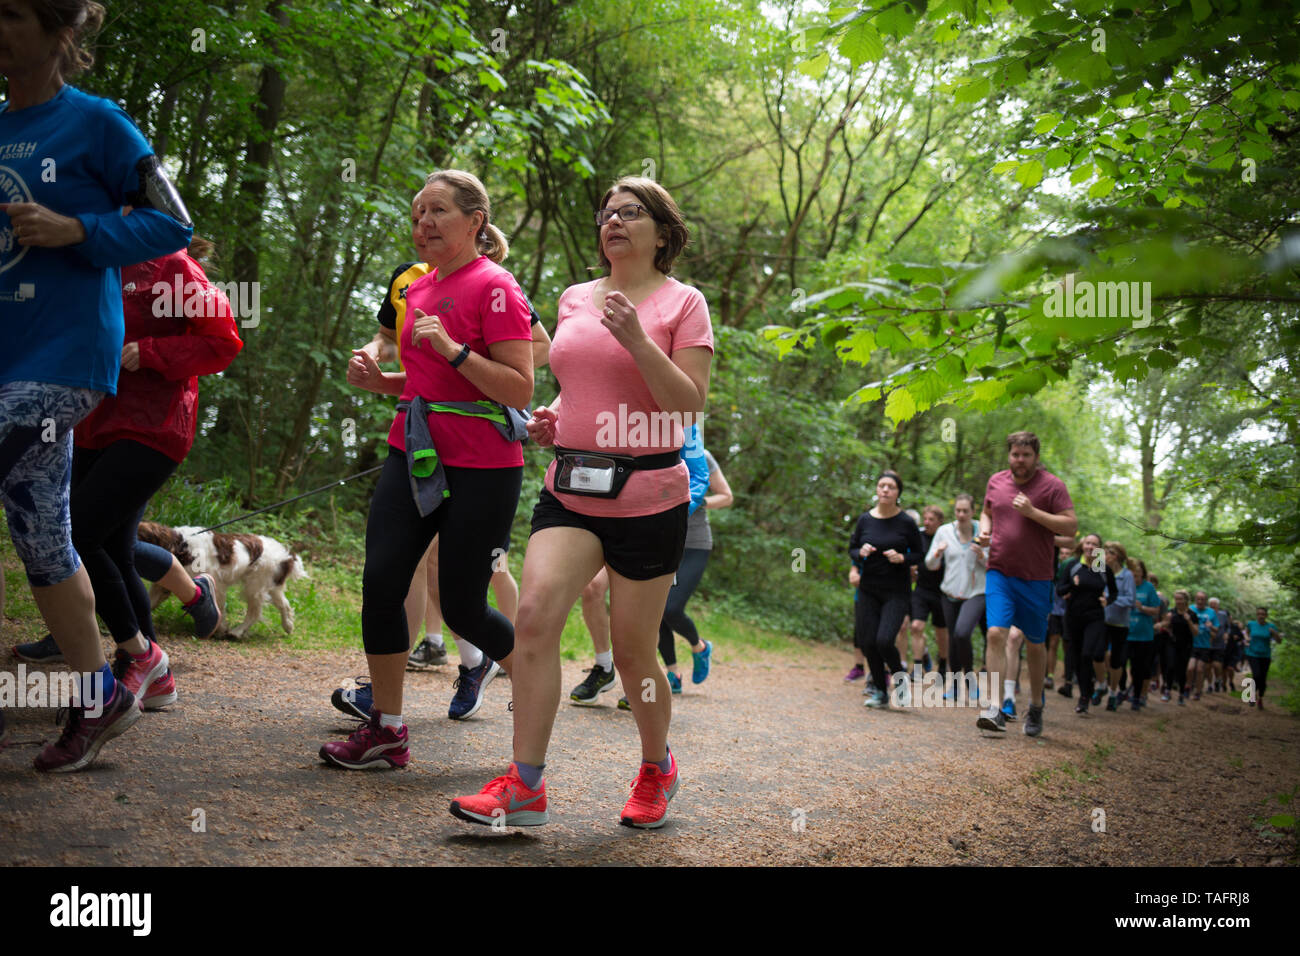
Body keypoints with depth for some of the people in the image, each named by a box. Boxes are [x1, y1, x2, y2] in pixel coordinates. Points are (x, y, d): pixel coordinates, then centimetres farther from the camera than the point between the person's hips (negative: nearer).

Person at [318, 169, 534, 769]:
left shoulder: (495, 287, -9)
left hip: (481, 467, -7)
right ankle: (386, 731, 8)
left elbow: (520, 389, -15)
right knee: (381, 582, -4)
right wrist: (378, 379, 9)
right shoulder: (418, 288, 15)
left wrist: (452, 349, -23)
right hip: (413, 452, 7)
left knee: (463, 607, -1)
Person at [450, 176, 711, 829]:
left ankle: (657, 768, 30)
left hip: (647, 497, -4)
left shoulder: (682, 303, -1)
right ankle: (524, 786, -11)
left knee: (632, 651, 3)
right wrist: (551, 419, 7)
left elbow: (690, 405, -10)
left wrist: (637, 341, -19)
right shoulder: (574, 299, 15)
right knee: (535, 612, -17)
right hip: (570, 491, 4)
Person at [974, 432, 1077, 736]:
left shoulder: (1052, 485, -4)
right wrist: (984, 530, 3)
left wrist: (1032, 512, -19)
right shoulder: (996, 482, 8)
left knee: (1035, 643, 9)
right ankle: (998, 707, -16)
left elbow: (1071, 525, -10)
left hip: (1036, 577, -2)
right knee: (996, 634, -15)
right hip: (999, 572, 2)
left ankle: (1036, 707, 28)